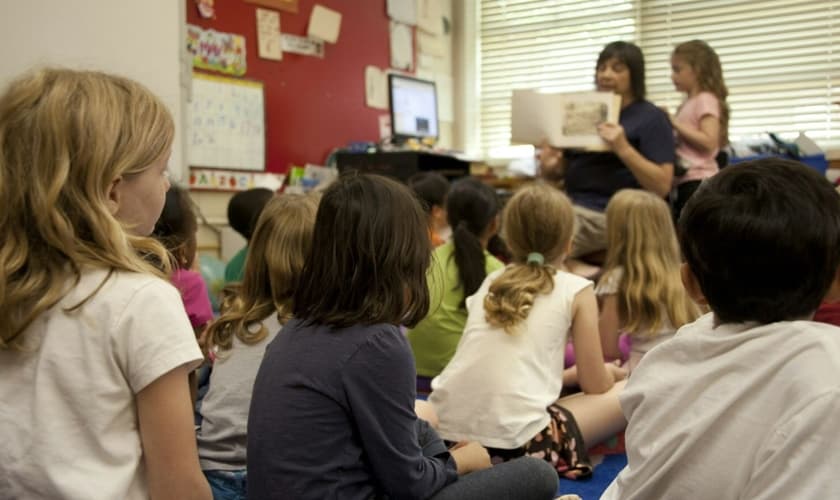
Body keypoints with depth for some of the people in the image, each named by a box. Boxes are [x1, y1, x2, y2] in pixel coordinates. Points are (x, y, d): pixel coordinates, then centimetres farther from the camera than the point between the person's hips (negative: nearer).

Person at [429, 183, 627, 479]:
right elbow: (595, 385, 10)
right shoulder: (576, 290, 5)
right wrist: (609, 372, 35)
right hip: (516, 439, -6)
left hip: (447, 428, 7)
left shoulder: (491, 281, 19)